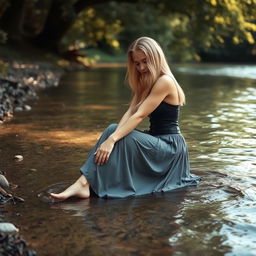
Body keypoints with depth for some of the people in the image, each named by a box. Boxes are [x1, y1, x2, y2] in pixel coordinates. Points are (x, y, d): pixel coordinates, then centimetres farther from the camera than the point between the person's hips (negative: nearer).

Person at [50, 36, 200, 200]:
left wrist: (112, 140, -32)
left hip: (170, 145, -8)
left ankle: (84, 184, -30)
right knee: (114, 130, -13)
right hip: (156, 140, 8)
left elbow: (139, 116, -26)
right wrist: (114, 136, -18)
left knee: (121, 139, -27)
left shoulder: (165, 81, -17)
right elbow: (130, 112, -1)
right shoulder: (145, 82, 12)